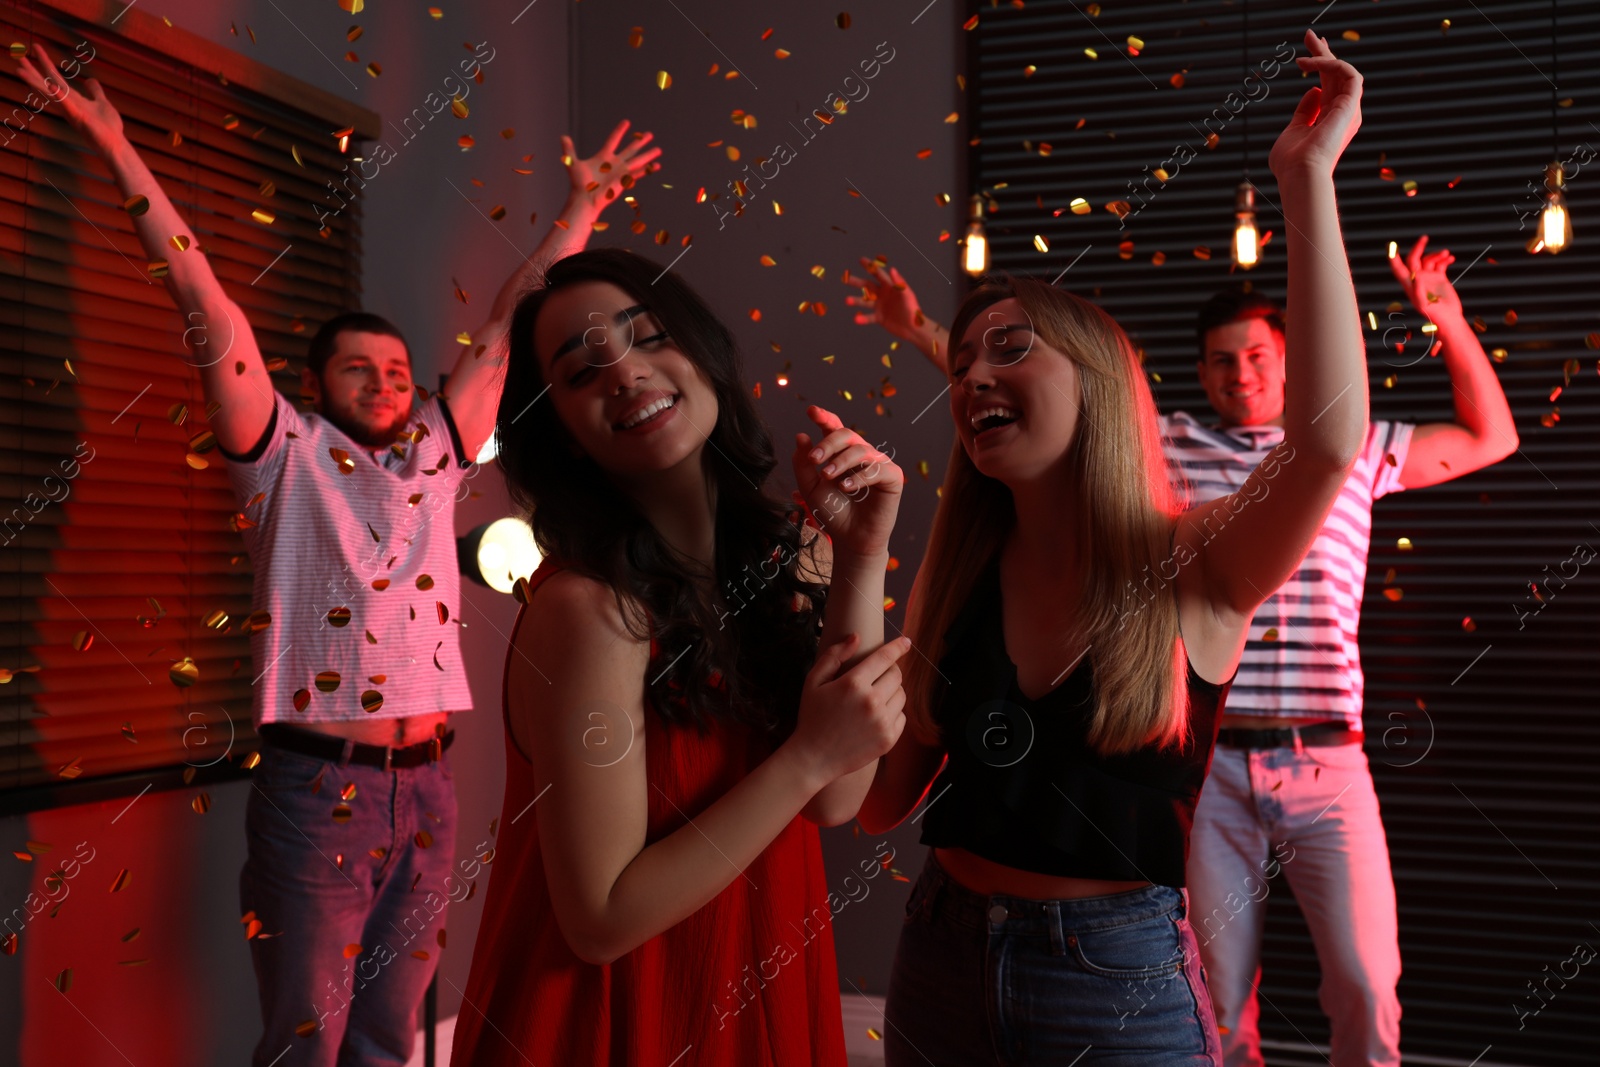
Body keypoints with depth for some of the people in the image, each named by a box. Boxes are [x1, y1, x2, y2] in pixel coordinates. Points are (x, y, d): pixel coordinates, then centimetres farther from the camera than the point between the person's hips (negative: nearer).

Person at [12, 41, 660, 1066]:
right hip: (318, 787, -4)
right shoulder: (287, 456, 3)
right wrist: (123, 155, -3)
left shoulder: (436, 452, 14)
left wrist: (582, 206, 23)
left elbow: (508, 326, 17)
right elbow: (213, 316, -1)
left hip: (424, 786, 4)